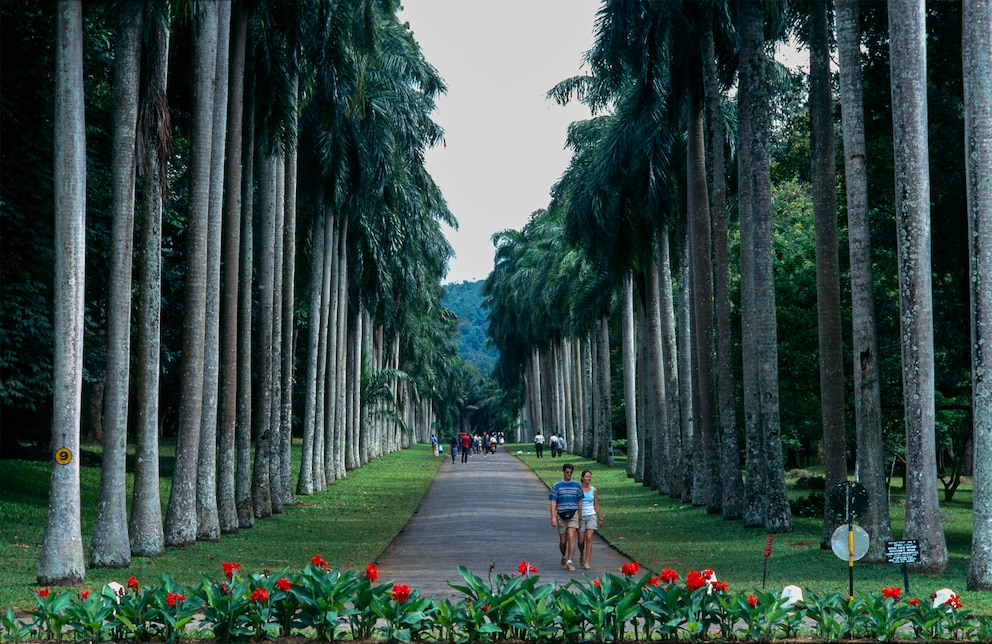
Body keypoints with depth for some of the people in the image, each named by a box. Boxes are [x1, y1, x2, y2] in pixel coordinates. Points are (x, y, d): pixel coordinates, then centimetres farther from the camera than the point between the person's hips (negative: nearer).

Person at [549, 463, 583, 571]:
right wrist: (553, 517, -11)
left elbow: (579, 502, 13)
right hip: (561, 515, 0)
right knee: (562, 541, 6)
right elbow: (553, 502, -1)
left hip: (573, 514, 0)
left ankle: (570, 561, -18)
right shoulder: (556, 486, 3)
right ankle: (564, 557, 33)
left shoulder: (577, 485, 8)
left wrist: (580, 517, 13)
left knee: (571, 537, -16)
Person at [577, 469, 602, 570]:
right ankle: (582, 555, 35)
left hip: (591, 516, 1)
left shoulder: (593, 490, 6)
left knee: (589, 538, -13)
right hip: (581, 517, -1)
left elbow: (596, 505, 13)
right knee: (581, 541, 3)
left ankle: (587, 562, -13)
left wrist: (600, 518, 14)